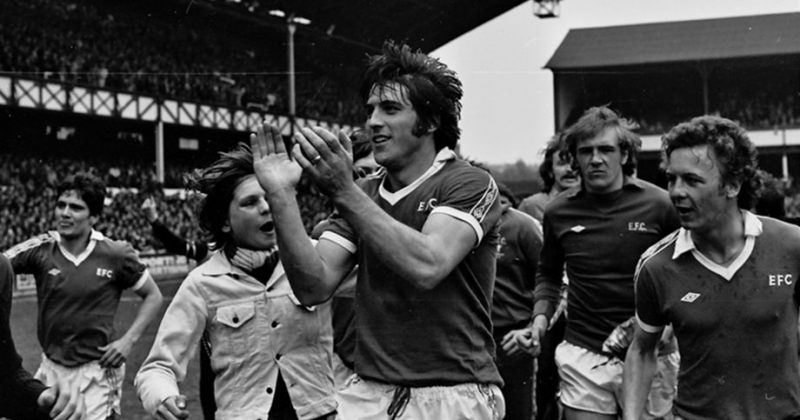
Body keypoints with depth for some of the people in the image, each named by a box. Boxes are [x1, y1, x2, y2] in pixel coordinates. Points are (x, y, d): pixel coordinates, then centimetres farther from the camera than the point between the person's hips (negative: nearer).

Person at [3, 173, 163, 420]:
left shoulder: (116, 255, -8)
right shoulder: (41, 249, -4)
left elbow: (153, 297, 1)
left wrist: (129, 340, -8)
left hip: (96, 373, -3)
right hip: (51, 370, 3)